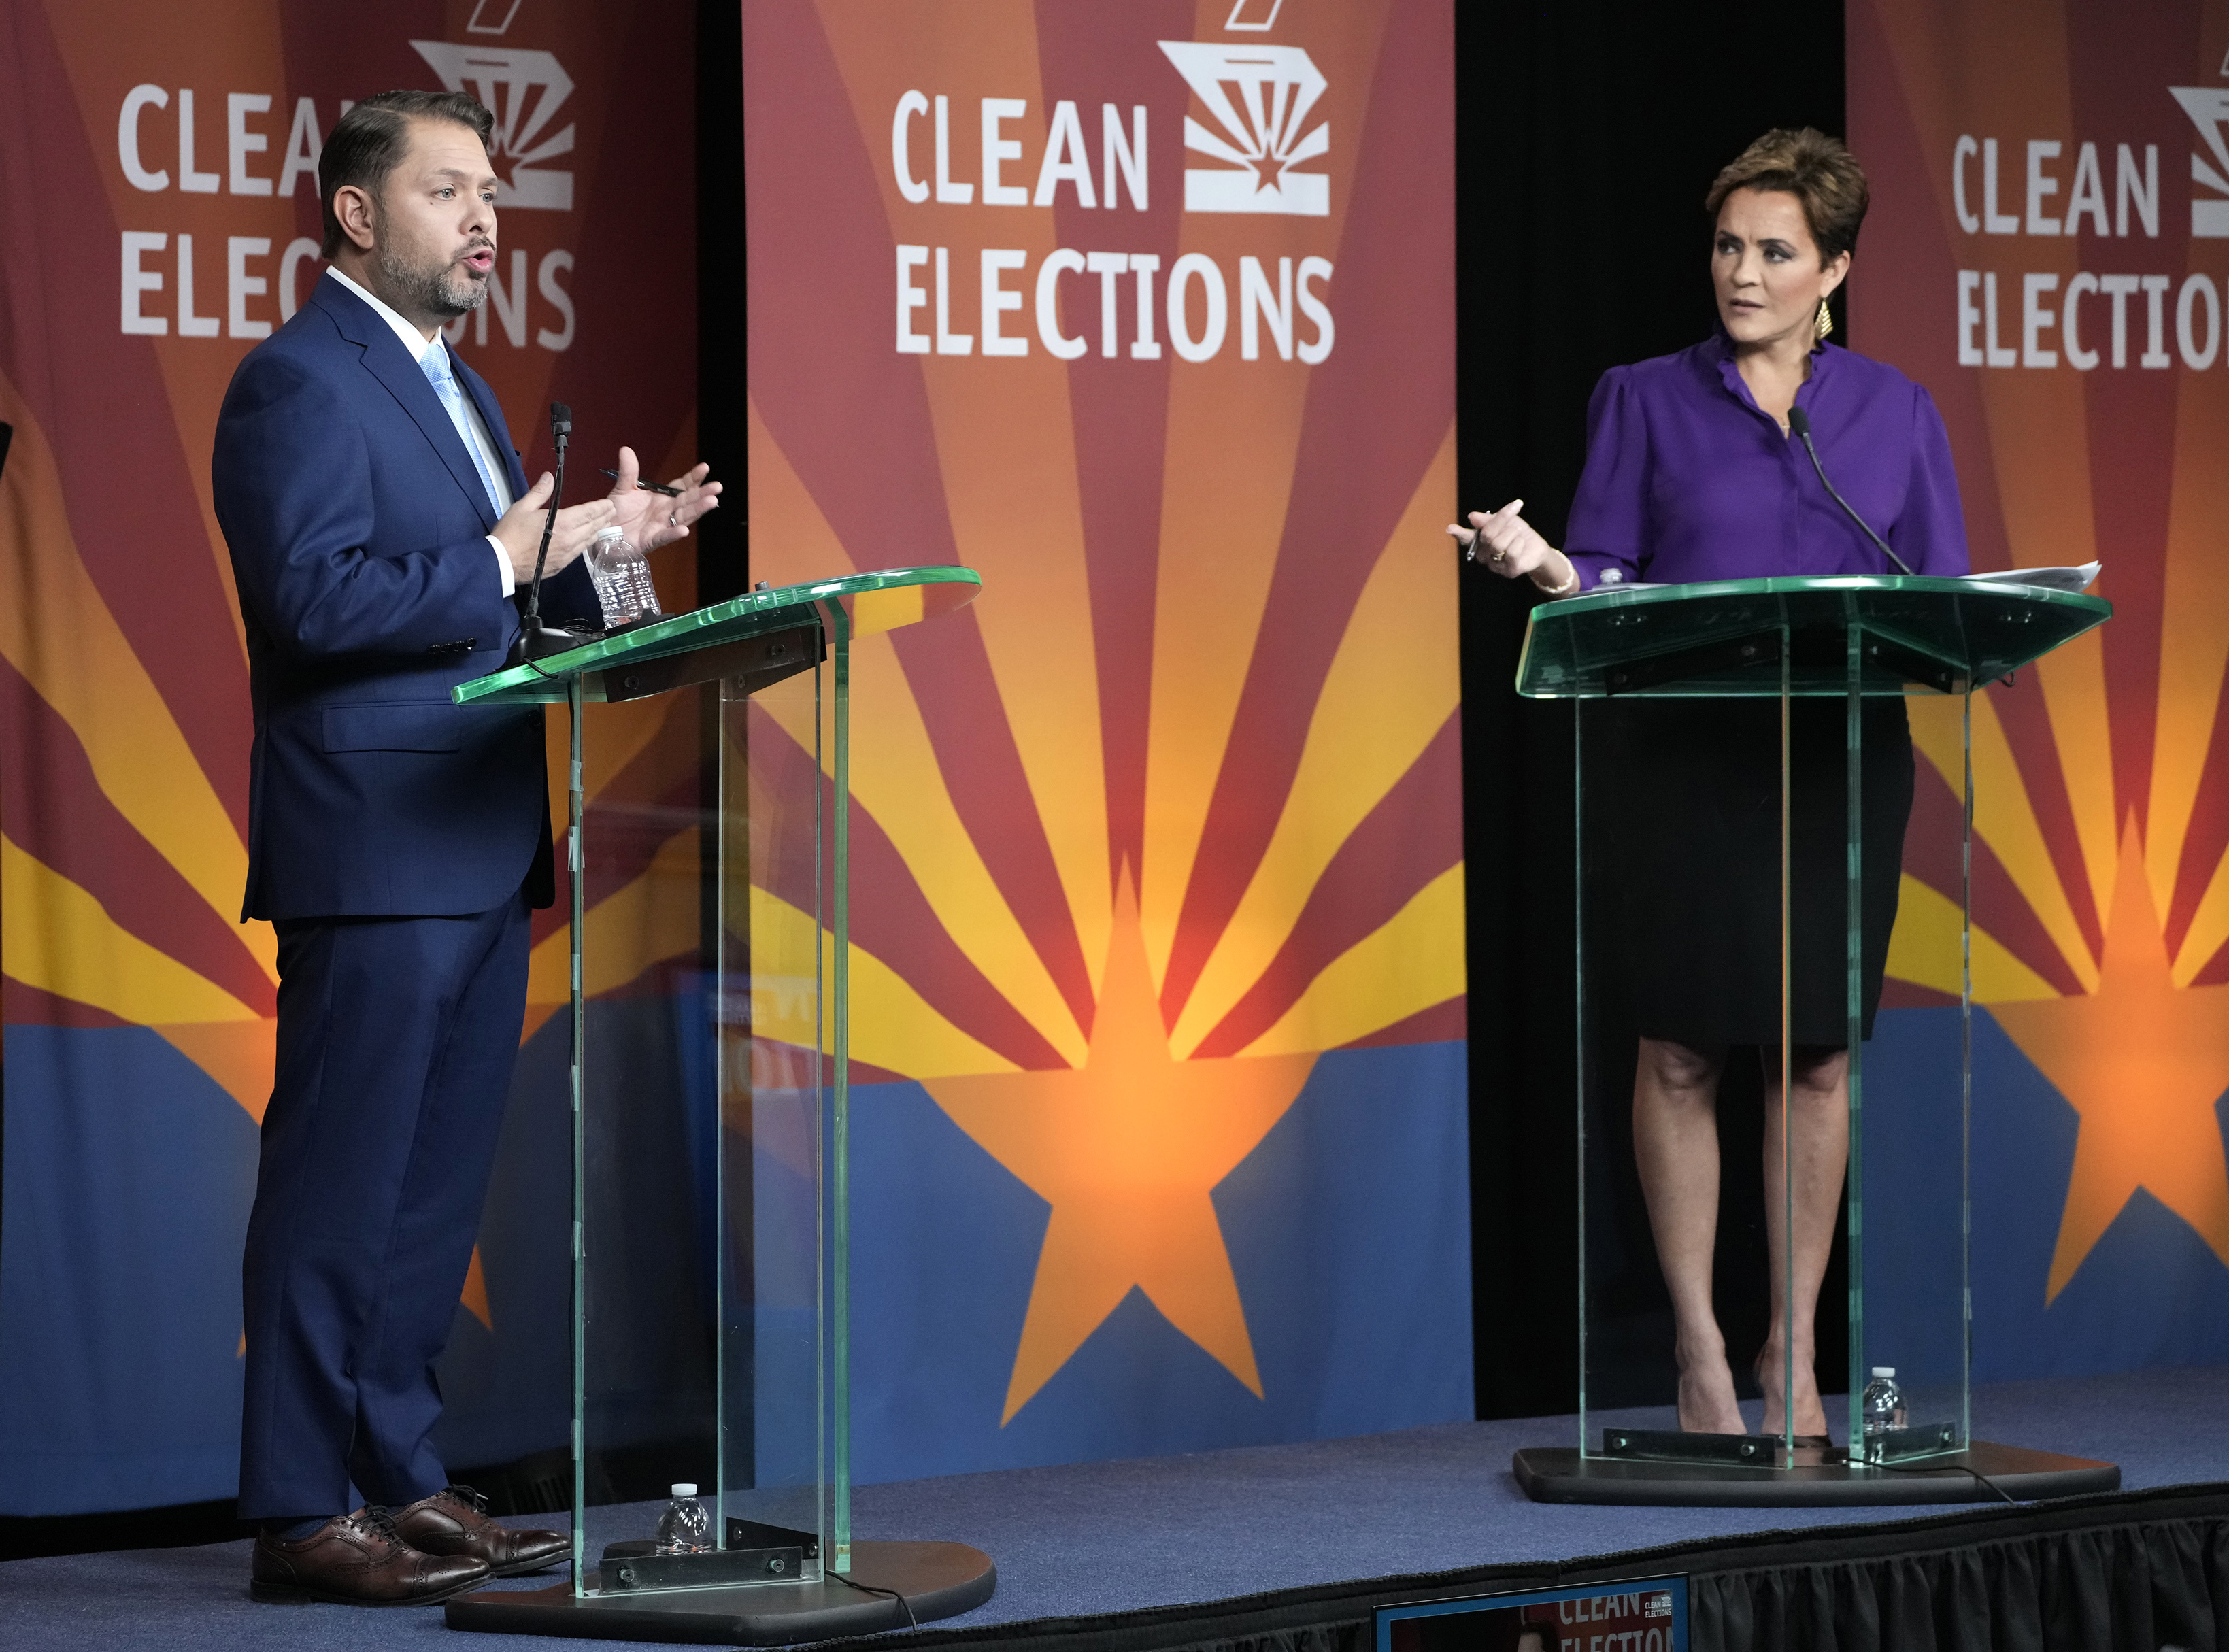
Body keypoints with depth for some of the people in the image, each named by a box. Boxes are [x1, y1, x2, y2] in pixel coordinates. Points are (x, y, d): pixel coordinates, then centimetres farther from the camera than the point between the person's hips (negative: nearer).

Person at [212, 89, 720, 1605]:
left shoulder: (459, 391, 21)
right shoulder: (299, 383, -10)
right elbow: (316, 597, -21)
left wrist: (598, 552, 6)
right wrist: (503, 564, -20)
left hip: (480, 855, 10)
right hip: (372, 855, -10)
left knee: (437, 1192, 12)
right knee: (338, 1194, -6)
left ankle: (404, 1481, 19)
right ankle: (302, 1514, -2)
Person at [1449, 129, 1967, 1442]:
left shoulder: (1896, 413, 11)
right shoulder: (1646, 400, 7)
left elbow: (1950, 599, 8)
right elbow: (1606, 587, 2)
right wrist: (1540, 565, -18)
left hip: (1843, 760, 1)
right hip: (1686, 756, -1)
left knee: (1820, 1049, 3)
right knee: (1683, 1050, -1)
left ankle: (1797, 1355, 12)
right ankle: (1701, 1351, 8)